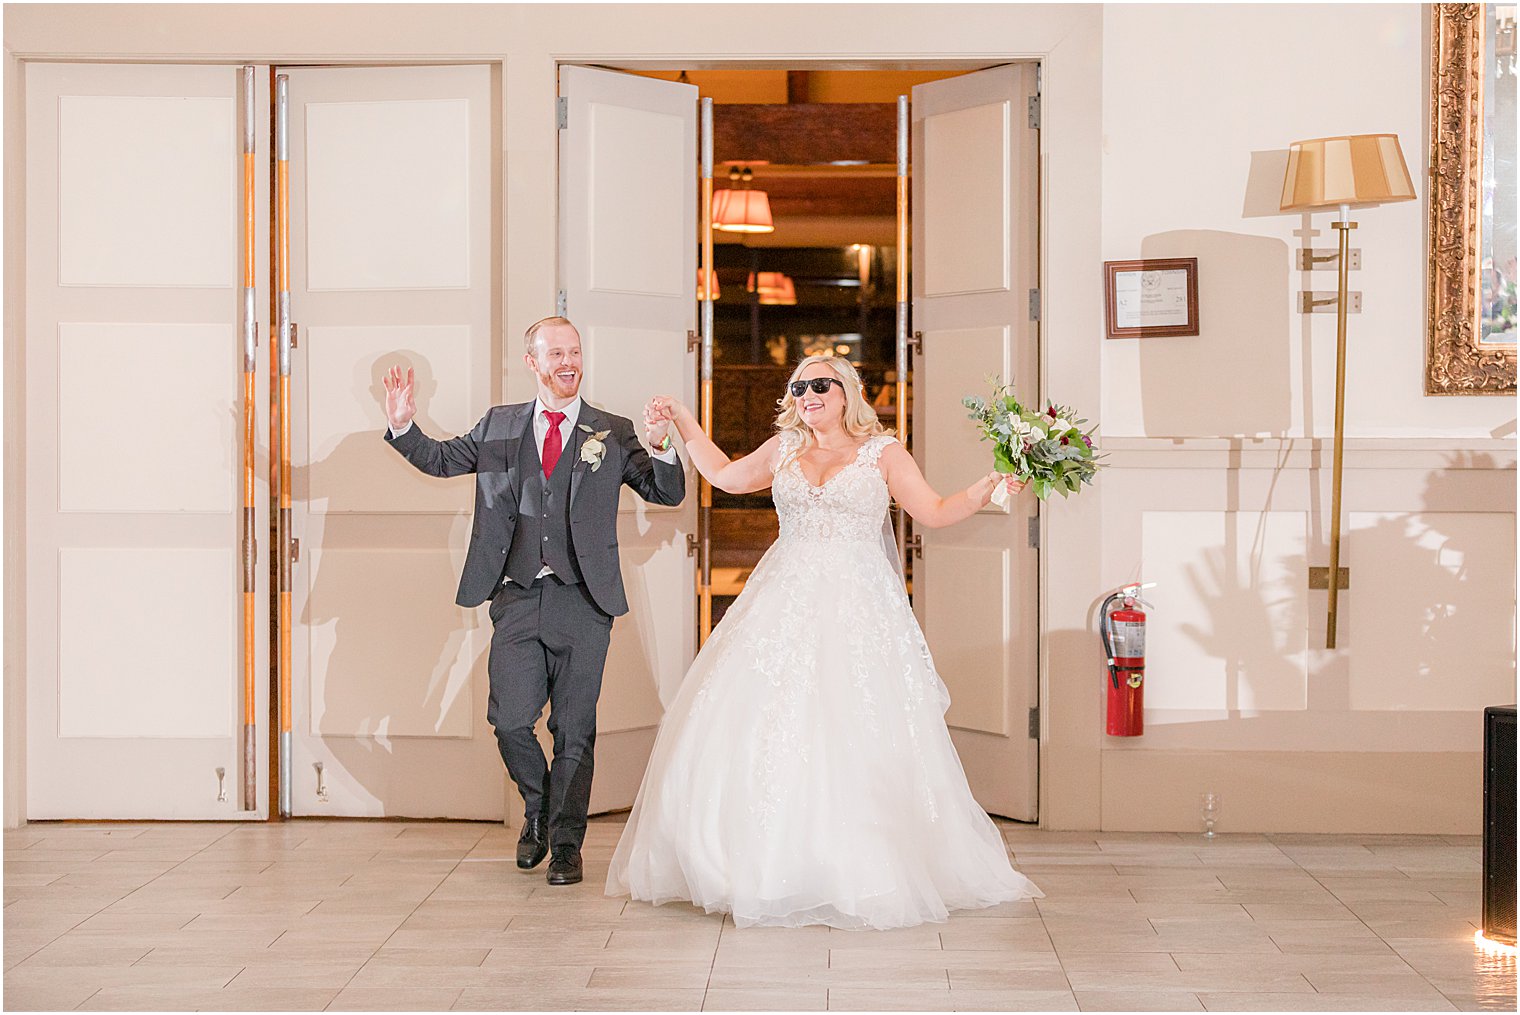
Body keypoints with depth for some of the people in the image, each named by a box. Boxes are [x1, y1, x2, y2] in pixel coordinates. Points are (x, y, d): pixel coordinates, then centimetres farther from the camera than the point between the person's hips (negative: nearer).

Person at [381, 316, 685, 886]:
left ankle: (566, 843, 18)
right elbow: (440, 460, 20)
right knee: (511, 720, -3)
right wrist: (403, 427, 2)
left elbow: (669, 494, 3)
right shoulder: (499, 427, 11)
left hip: (582, 603, -1)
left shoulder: (613, 434, 6)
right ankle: (537, 811, 26)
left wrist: (662, 447, -16)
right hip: (516, 599, 1)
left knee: (574, 729, 3)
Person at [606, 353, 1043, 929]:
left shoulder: (882, 452, 5)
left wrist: (988, 488, -12)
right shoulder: (783, 450, 16)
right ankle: (768, 866, 3)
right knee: (760, 725, -4)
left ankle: (859, 871, 0)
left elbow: (934, 512, 2)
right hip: (784, 604, 4)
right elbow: (726, 476, 28)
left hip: (856, 610, -3)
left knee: (853, 738, -9)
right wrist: (683, 422, 26)